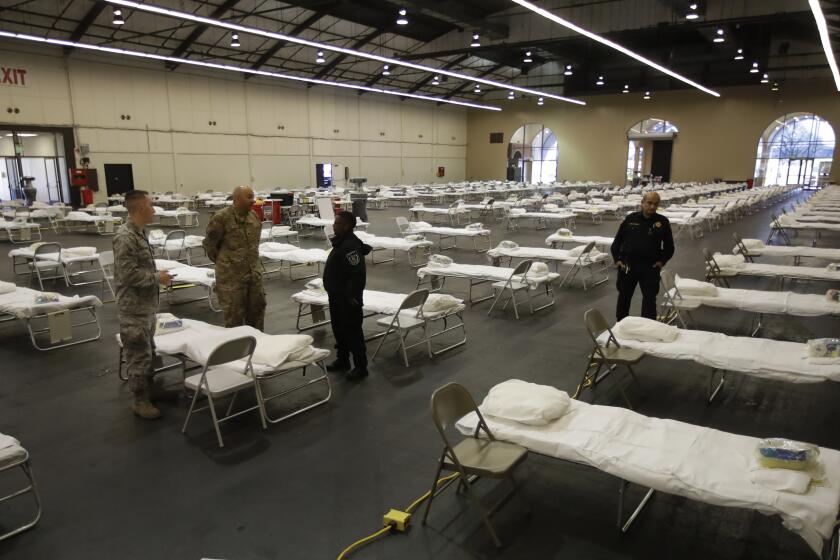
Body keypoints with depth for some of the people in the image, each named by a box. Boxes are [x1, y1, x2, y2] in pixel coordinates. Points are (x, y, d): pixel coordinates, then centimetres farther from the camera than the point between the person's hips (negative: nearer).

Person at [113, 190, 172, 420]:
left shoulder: (140, 232, 9)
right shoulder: (125, 237, -21)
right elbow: (129, 274, -25)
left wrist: (156, 276, 13)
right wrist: (157, 278, -17)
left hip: (146, 304, 10)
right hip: (133, 308, -10)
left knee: (148, 350, 20)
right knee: (138, 354, 0)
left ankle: (148, 388, 34)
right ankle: (140, 400, 12)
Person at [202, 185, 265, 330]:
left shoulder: (253, 216, 4)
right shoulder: (221, 218, -16)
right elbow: (209, 244, -6)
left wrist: (252, 260, 15)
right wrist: (224, 262, 2)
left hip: (254, 272, 7)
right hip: (231, 274, -6)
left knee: (257, 307, 14)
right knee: (234, 313, 3)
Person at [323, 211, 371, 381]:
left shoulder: (350, 246, -23)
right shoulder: (341, 242, 9)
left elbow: (357, 274, -27)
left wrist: (351, 297, -23)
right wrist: (333, 293, 19)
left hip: (348, 299, -10)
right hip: (337, 297, 10)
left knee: (353, 331, 0)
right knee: (339, 328, 19)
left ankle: (361, 367, 10)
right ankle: (343, 359, 34)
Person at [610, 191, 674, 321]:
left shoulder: (662, 222, 0)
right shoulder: (631, 219, 2)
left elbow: (669, 246, 10)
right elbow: (617, 241, 9)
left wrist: (662, 260, -3)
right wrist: (617, 259, 0)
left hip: (650, 266, -1)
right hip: (627, 264, 2)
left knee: (649, 299, -1)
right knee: (624, 296, 14)